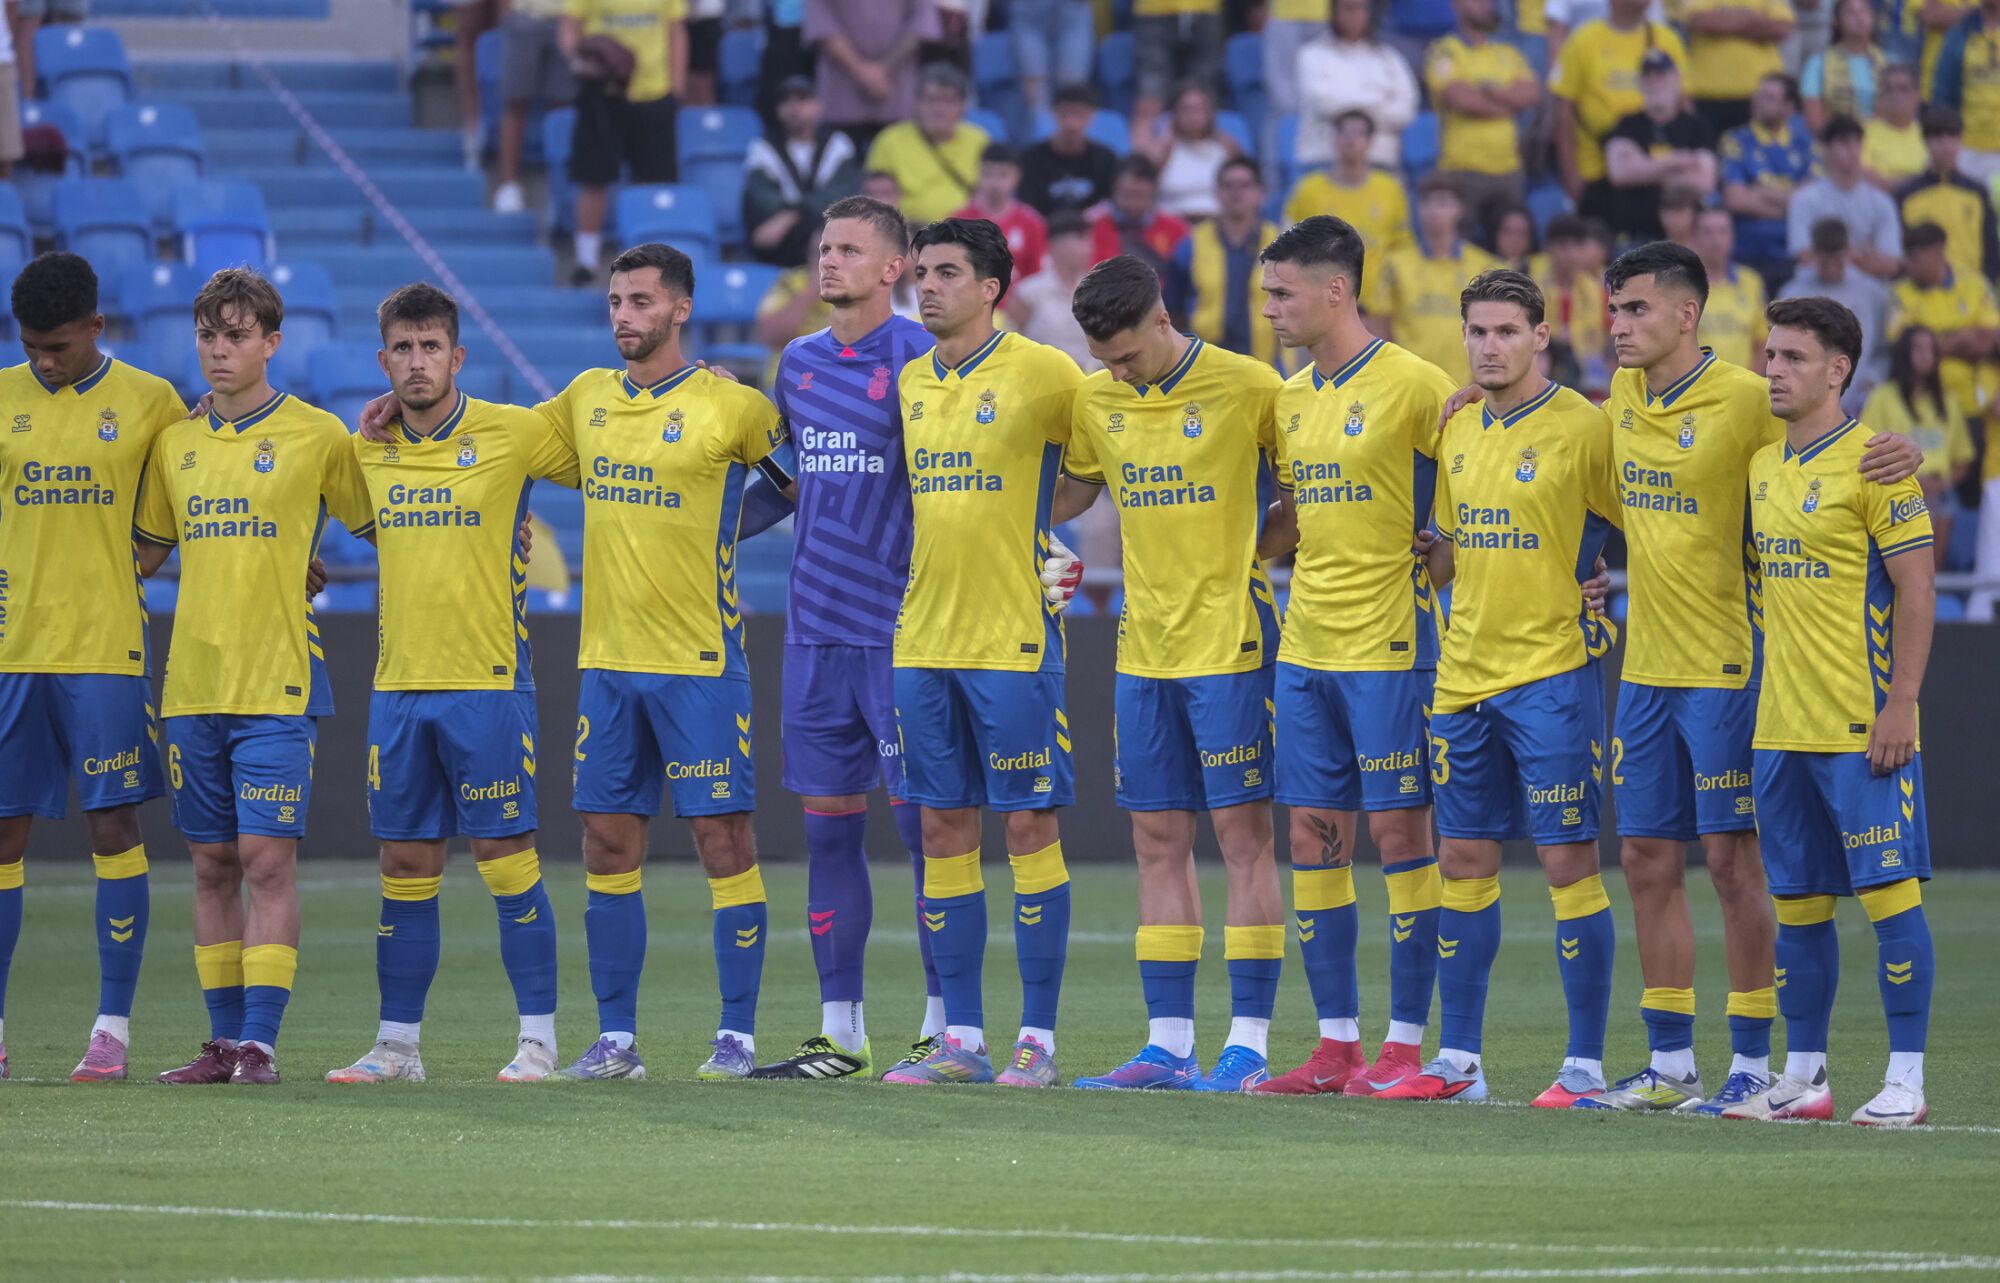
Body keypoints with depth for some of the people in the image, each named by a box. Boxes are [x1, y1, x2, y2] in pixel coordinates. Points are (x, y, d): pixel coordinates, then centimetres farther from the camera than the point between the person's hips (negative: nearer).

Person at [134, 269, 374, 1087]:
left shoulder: (317, 436, -1)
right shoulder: (174, 442, 11)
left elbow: (377, 527, 9)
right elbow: (146, 551, 22)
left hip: (278, 682, -4)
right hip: (192, 682, 4)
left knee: (268, 860, -9)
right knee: (212, 865, 7)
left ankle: (260, 1041, -9)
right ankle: (224, 1040, 12)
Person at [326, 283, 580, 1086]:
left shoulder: (511, 435, -4)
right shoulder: (365, 449, 8)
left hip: (488, 683, -4)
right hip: (397, 686, 4)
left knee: (507, 860, -3)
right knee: (404, 864, 7)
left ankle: (538, 1038, 3)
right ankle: (397, 1044, 12)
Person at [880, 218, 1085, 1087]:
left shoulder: (1042, 374, -7)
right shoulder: (911, 383, 12)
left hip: (1014, 638, -6)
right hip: (923, 638, 6)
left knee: (1029, 823, -3)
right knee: (944, 827, 5)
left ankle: (1039, 1039, 0)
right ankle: (961, 1038, 9)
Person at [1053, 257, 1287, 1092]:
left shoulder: (1246, 387, -9)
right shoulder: (1095, 401, 7)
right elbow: (1068, 496, 20)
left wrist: (1248, 550, -9)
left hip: (1230, 643, -6)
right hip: (1144, 648, 6)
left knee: (1242, 835, -4)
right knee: (1158, 842, 6)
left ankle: (1248, 1045, -2)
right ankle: (1167, 1045, 10)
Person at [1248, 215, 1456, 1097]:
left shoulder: (1413, 386, -10)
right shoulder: (1291, 397, 13)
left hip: (1389, 644, -7)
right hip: (1305, 648, 7)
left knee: (1399, 831, -3)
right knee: (1313, 836, 6)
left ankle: (1406, 1042, 1)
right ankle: (1337, 1042, 11)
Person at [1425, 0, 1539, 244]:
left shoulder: (1508, 54, 17)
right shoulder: (1444, 52, 1)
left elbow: (1532, 94, 3)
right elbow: (1459, 98, -13)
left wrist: (1490, 90, -12)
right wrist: (1508, 104, 0)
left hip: (1508, 168, 5)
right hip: (1463, 168, -5)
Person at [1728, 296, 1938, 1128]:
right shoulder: (1762, 466, 12)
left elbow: (1917, 590, -11)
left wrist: (1900, 706, -17)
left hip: (1861, 728, -7)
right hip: (1782, 729, 7)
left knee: (1888, 891, -5)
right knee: (1797, 904, 10)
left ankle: (1905, 1080, -2)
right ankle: (1804, 1076, 17)